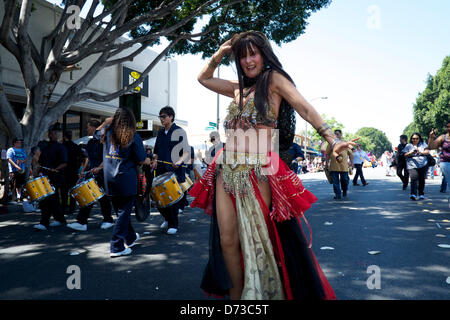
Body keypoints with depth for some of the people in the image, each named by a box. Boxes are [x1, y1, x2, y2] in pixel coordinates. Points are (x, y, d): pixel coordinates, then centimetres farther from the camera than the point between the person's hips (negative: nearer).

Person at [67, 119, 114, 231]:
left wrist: (99, 167, -26)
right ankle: (82, 222, 1)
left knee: (103, 198, 3)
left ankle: (108, 220, 17)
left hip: (102, 173, -7)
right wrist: (83, 170, 14)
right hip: (91, 174, 7)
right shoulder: (90, 142, 17)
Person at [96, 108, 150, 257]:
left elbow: (97, 132, 28)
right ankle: (116, 247, 2)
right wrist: (148, 161, 13)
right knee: (124, 212, 2)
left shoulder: (107, 132, 4)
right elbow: (141, 160, -6)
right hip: (126, 180, -5)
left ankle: (130, 238, 36)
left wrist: (107, 121, 28)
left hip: (109, 180, 6)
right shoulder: (133, 137, -10)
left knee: (120, 210, 18)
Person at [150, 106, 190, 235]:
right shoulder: (160, 133, 14)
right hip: (161, 170, 6)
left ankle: (173, 225, 11)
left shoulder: (179, 132, -4)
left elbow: (187, 151, -9)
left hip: (175, 170, -5)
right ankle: (167, 218, 31)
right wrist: (155, 160, 3)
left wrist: (179, 161, -25)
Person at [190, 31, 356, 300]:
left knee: (257, 239, 0)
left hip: (258, 170, -5)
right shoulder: (239, 89, 20)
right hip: (227, 169, 6)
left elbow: (305, 109, -9)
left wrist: (333, 139, -21)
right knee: (227, 240, 3)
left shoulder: (274, 78, 3)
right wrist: (220, 53, 20)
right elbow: (204, 78, 32)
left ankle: (259, 294, 19)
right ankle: (236, 296, 19)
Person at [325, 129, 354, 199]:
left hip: (344, 166, 0)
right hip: (333, 166, 0)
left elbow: (350, 153, 13)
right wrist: (327, 162, 5)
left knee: (344, 180, 5)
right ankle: (337, 194, 5)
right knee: (335, 181, -2)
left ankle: (344, 191, 30)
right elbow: (327, 154, 11)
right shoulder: (331, 143, 9)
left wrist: (351, 162, 5)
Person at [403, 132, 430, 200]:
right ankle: (413, 194, -28)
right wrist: (411, 153, -16)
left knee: (422, 180, 5)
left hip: (423, 165, 2)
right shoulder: (408, 146, 9)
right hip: (412, 166, -2)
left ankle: (421, 194, 19)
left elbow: (427, 152, 1)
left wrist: (421, 152, -19)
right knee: (414, 178, -19)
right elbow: (405, 155, 4)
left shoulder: (423, 144, 11)